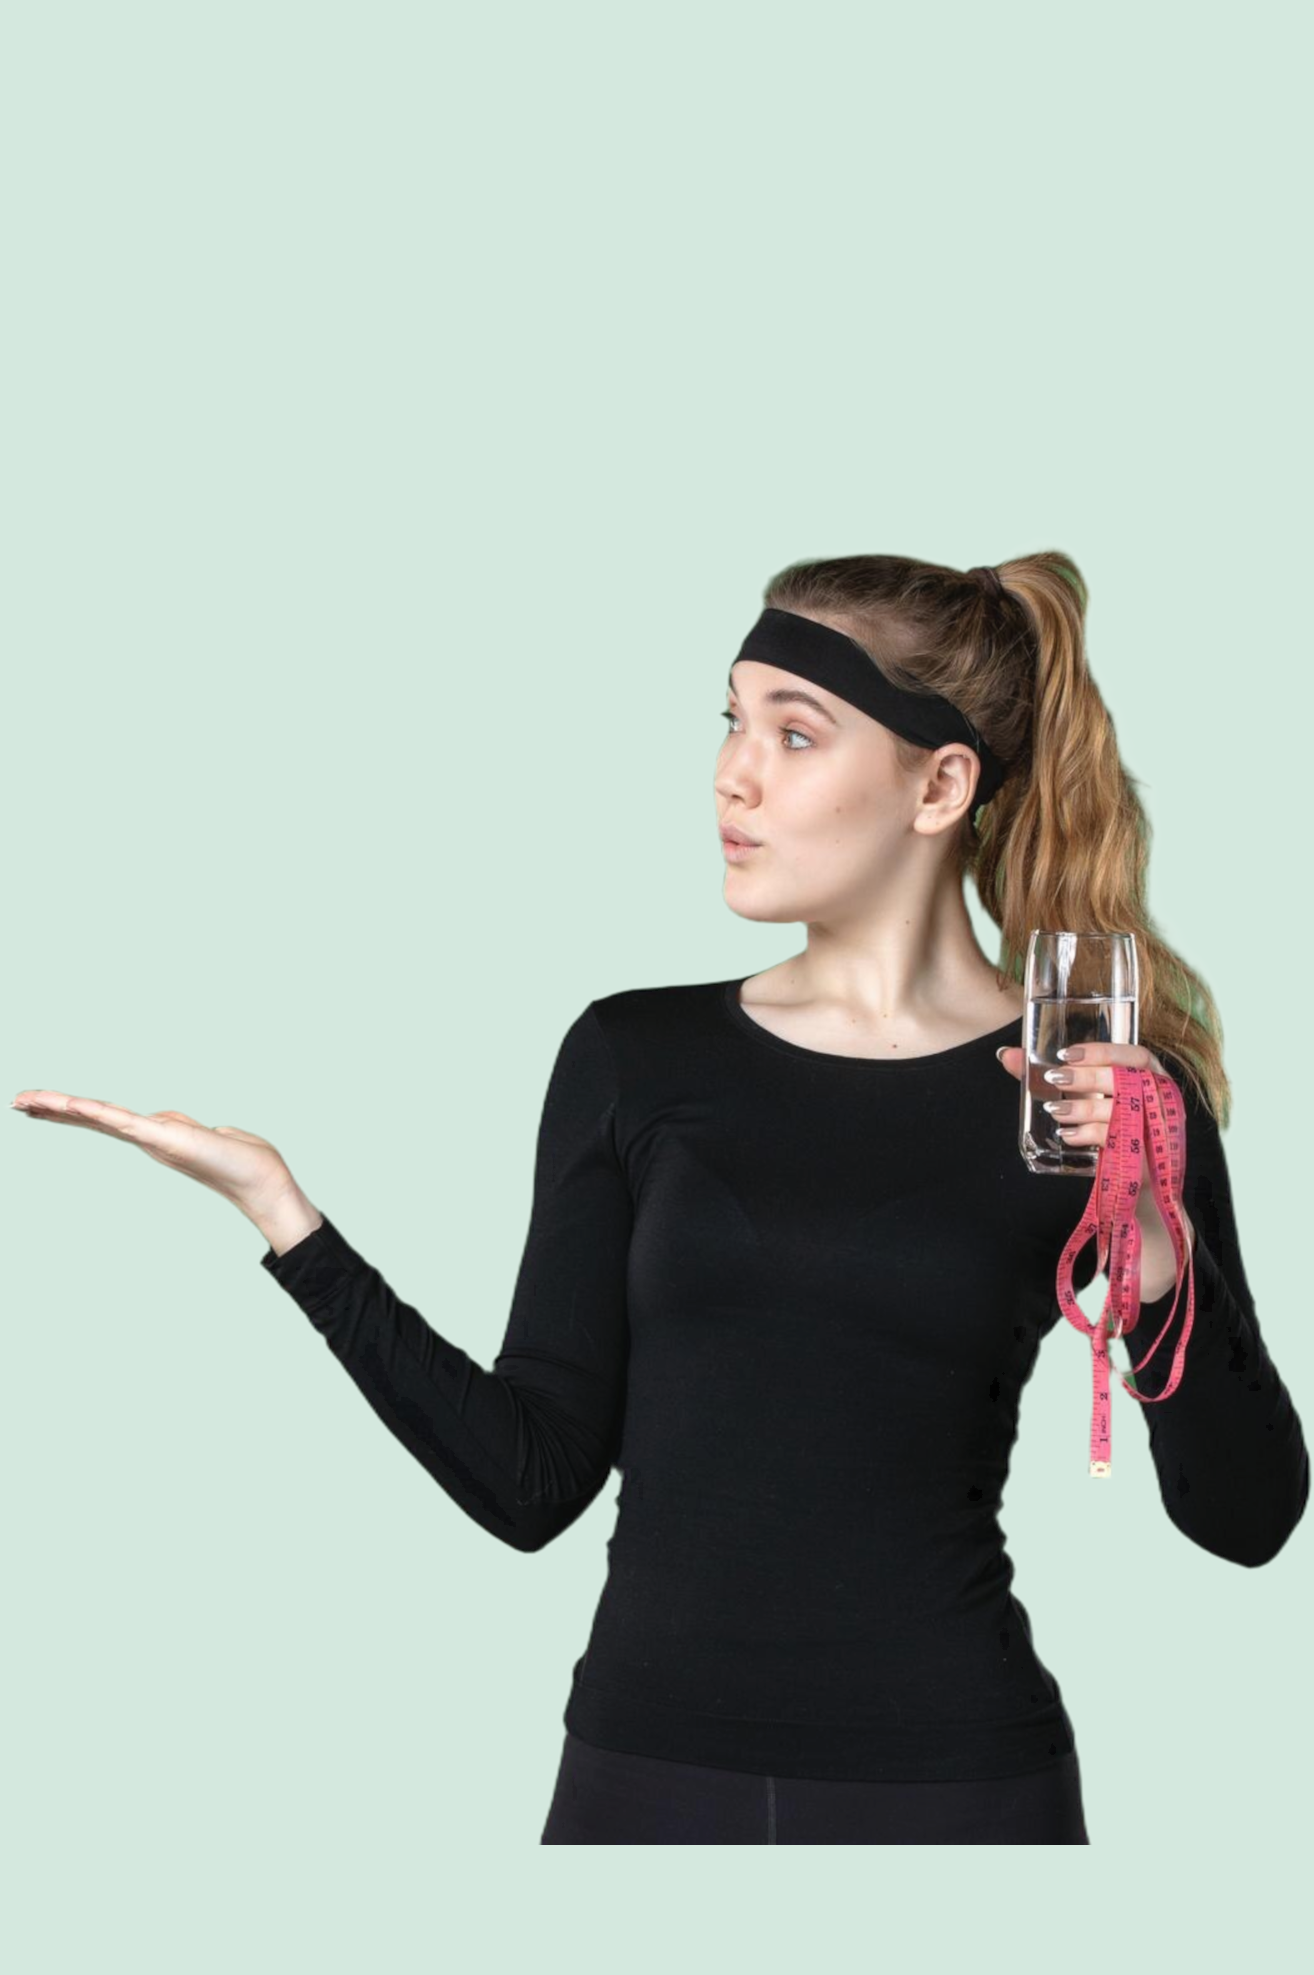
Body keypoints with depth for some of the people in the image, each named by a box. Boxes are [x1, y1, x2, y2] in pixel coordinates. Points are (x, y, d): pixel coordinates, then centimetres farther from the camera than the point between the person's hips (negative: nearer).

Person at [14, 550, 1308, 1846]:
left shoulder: (1109, 1096, -4)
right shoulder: (636, 1059, 1)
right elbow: (532, 1480, -2)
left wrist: (1157, 1247, -19)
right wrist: (280, 1211, -8)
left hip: (950, 1783, -2)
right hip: (646, 1771, 2)